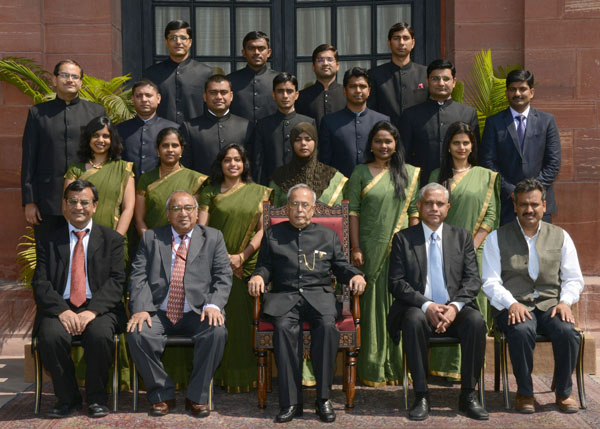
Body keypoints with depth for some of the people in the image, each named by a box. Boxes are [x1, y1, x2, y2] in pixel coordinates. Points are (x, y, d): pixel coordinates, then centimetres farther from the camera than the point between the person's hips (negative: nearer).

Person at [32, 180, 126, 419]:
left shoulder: (112, 240, 10)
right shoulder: (49, 241, 13)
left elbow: (116, 281, 0)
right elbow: (40, 283, 3)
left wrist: (92, 311, -16)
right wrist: (62, 311, -16)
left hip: (99, 308, -1)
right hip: (60, 308, 1)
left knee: (100, 335, -32)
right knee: (51, 336, -30)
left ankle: (96, 399, -8)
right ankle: (67, 399, -7)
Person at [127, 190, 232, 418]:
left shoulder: (213, 238, 11)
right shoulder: (151, 238, 12)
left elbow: (223, 277, 4)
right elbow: (138, 277, 3)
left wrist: (213, 305, -15)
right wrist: (140, 309, -14)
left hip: (197, 313, -1)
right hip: (158, 313, 1)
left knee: (217, 333, -31)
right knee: (136, 334, -28)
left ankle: (197, 396, -10)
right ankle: (163, 395, -6)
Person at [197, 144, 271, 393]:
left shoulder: (258, 192, 10)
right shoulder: (210, 192, 8)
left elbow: (263, 229, 4)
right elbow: (201, 230, 1)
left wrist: (242, 256, -8)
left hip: (248, 264, 0)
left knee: (244, 318, -3)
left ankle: (244, 377, 6)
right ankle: (223, 375, 5)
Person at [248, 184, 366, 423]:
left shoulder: (328, 236, 22)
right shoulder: (272, 235, 20)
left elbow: (341, 266, 19)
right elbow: (265, 266, 16)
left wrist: (355, 276, -1)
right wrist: (258, 276, -6)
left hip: (319, 295, 1)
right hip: (284, 296, 0)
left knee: (327, 325, -32)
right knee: (284, 328, -33)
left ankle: (323, 399, -22)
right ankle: (291, 402, -27)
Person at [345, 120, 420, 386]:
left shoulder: (409, 173, 9)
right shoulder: (361, 173, 4)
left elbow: (414, 212, 8)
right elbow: (353, 212, 0)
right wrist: (355, 248, -6)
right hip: (370, 248, -1)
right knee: (372, 303, 2)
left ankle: (397, 366, 15)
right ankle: (372, 368, 11)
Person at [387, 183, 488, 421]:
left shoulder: (462, 237, 13)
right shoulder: (403, 238, 7)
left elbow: (473, 280, 4)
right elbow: (396, 283, -2)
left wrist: (455, 306, -15)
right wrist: (426, 305, -17)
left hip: (454, 310, 2)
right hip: (419, 309, -1)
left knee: (476, 321, -29)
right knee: (414, 320, -35)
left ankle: (468, 396, -17)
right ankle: (421, 397, -25)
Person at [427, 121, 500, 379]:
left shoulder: (486, 176, 8)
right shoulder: (437, 176, 11)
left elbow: (491, 215, 2)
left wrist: (472, 246, -8)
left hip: (475, 251, -1)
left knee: (473, 302, -2)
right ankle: (447, 365, 5)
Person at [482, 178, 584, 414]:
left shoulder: (560, 236, 14)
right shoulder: (497, 238, 7)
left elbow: (573, 278, 12)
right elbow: (490, 282, 0)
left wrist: (565, 301, -8)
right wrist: (512, 303, -17)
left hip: (551, 305, 2)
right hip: (514, 307, -2)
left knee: (567, 331, -29)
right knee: (521, 331, -35)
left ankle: (564, 392, -6)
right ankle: (524, 392, -13)